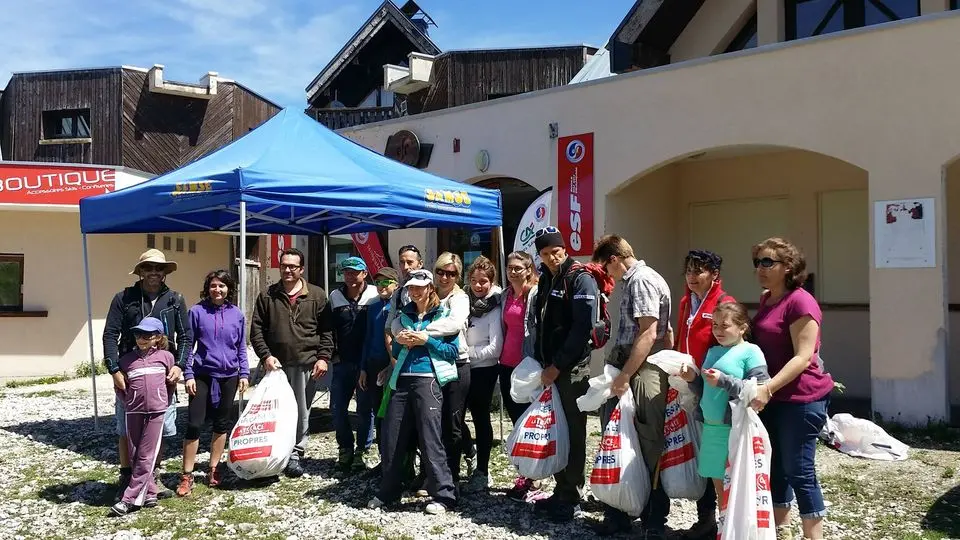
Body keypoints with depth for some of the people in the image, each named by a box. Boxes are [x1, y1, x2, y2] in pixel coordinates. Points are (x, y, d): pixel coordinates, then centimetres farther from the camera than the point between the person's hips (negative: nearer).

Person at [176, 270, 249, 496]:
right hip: (202, 375, -2)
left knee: (222, 424, 9)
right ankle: (186, 475, 5)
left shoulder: (237, 314, 3)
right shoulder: (197, 311, -3)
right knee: (194, 424, -5)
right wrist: (188, 375, -5)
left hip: (228, 376, 2)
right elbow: (188, 344, 0)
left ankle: (214, 470, 22)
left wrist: (244, 374, 4)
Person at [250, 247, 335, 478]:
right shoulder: (267, 296, 7)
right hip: (276, 364, 1)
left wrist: (323, 357, -5)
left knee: (302, 413, 4)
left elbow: (326, 330, 4)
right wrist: (265, 355, -6)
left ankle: (295, 455, 15)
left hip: (306, 364, -1)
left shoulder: (317, 296, 4)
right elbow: (256, 330, 6)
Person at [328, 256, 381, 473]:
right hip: (343, 363, 4)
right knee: (337, 408, 6)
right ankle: (345, 449, 22)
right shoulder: (335, 296, 6)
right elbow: (329, 329, 14)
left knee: (365, 408, 5)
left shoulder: (375, 295, -5)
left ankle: (362, 451, 18)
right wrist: (333, 354, 7)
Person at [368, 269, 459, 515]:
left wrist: (426, 340, -12)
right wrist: (400, 342, 0)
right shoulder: (403, 315, 18)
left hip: (428, 380, -5)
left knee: (430, 439, -7)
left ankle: (444, 495, 2)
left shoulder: (443, 315, 3)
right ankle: (388, 492, 21)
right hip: (402, 381, 5)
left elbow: (453, 350, -4)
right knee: (392, 438, 6)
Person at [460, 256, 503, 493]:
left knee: (481, 418, 5)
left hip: (483, 369, -5)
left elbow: (495, 348, -13)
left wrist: (468, 352, -15)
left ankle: (482, 471, 16)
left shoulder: (494, 309, -9)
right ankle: (471, 454, 30)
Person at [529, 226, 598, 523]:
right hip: (549, 369, 7)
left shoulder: (580, 279, -8)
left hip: (572, 369, -7)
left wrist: (557, 366, -16)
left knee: (572, 433, 1)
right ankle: (561, 492, 23)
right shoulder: (545, 281, 15)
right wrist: (541, 364, 8)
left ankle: (571, 498, 10)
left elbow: (582, 328, -16)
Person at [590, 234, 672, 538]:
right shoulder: (632, 281, 18)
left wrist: (624, 376, -20)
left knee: (648, 447, 0)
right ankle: (619, 513, 22)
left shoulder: (642, 279, -12)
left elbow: (648, 333, -21)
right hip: (628, 370, 10)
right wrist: (617, 371, 15)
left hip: (642, 374, -10)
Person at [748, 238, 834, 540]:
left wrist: (768, 388, -29)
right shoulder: (766, 300, 12)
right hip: (772, 397, 9)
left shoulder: (800, 301, -15)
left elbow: (803, 357, -21)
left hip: (800, 398, -9)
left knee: (799, 471, -2)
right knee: (774, 466, 15)